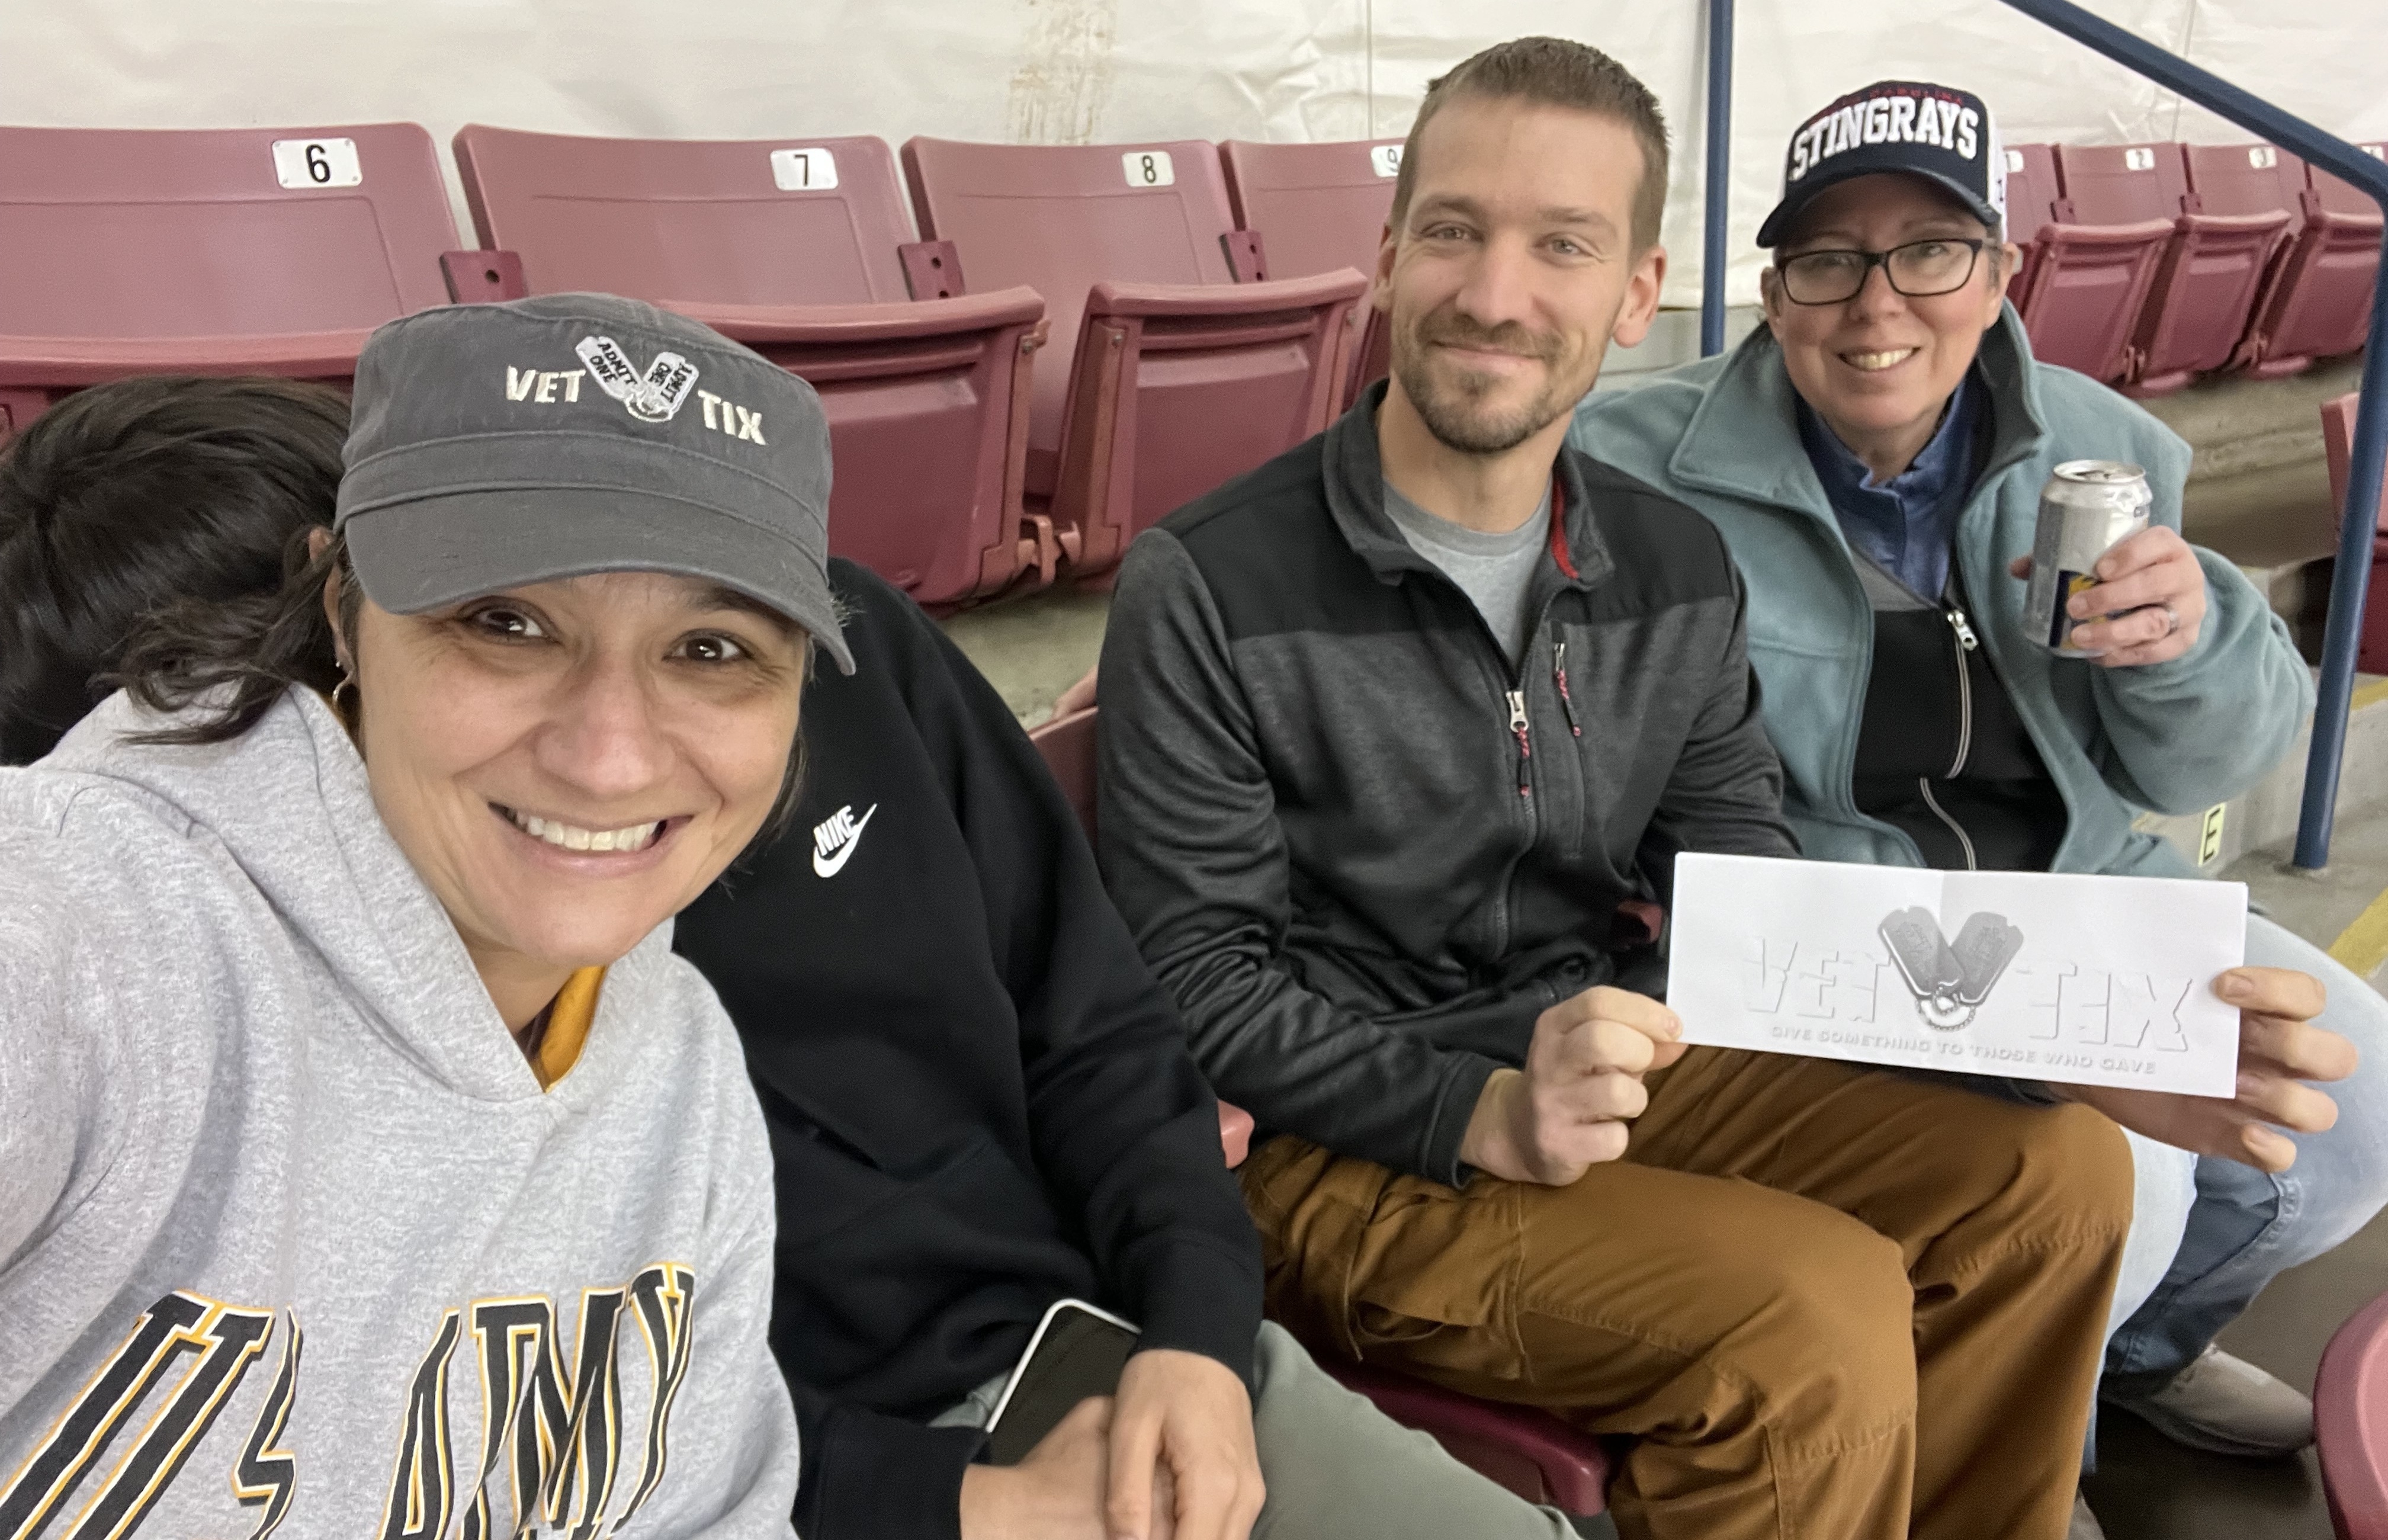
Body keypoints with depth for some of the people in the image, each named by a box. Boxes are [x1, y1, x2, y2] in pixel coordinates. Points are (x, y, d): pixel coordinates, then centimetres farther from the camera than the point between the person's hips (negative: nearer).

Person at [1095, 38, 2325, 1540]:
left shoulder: (1680, 571, 3)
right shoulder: (1208, 590, -15)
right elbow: (1192, 984, -14)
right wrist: (1488, 1114, -27)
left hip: (1609, 1070, 6)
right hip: (1344, 1147, -6)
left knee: (2055, 1166, -4)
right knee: (1820, 1312, -24)